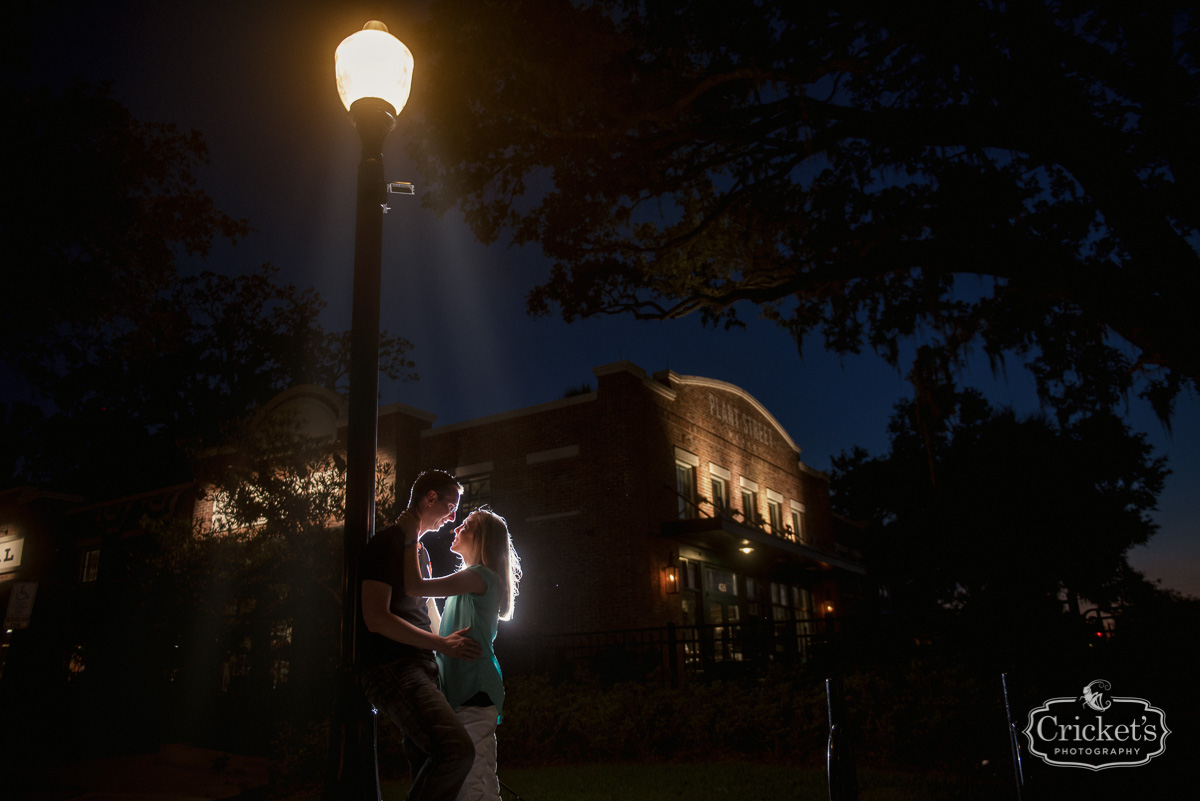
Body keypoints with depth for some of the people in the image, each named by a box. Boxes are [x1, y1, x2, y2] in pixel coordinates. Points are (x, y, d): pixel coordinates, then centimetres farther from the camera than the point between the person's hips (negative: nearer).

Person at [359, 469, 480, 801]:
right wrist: (442, 644, -12)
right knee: (458, 749, -25)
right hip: (392, 670, -10)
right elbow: (376, 618, -16)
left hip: (418, 668, 10)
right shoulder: (388, 542, -6)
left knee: (428, 767, 6)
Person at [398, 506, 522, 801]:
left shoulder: (481, 577, -11)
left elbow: (414, 586, -19)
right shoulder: (468, 579, 20)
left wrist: (410, 537, -9)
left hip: (475, 689, -10)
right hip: (461, 688, 10)